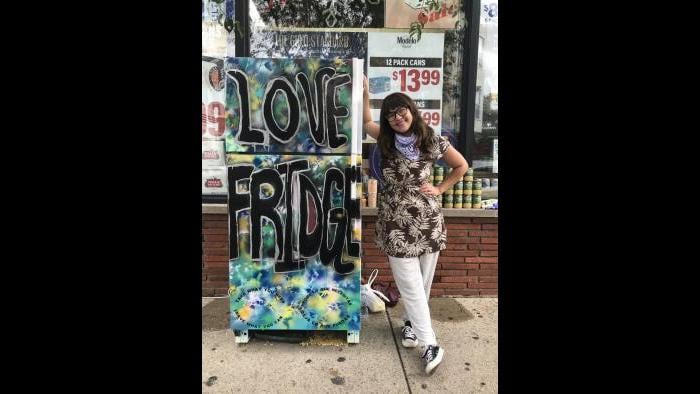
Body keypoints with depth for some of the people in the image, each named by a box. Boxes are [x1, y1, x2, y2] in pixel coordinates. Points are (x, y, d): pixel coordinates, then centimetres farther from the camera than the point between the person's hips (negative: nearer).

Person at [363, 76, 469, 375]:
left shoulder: (433, 142, -1)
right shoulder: (386, 141, 2)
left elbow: (461, 165, 10)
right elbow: (366, 121, 4)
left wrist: (440, 189, 1)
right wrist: (364, 91, -6)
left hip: (428, 220, 1)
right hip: (396, 223, 0)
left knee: (423, 281, 12)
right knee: (410, 284, -2)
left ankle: (412, 322, 36)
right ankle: (430, 343, 6)